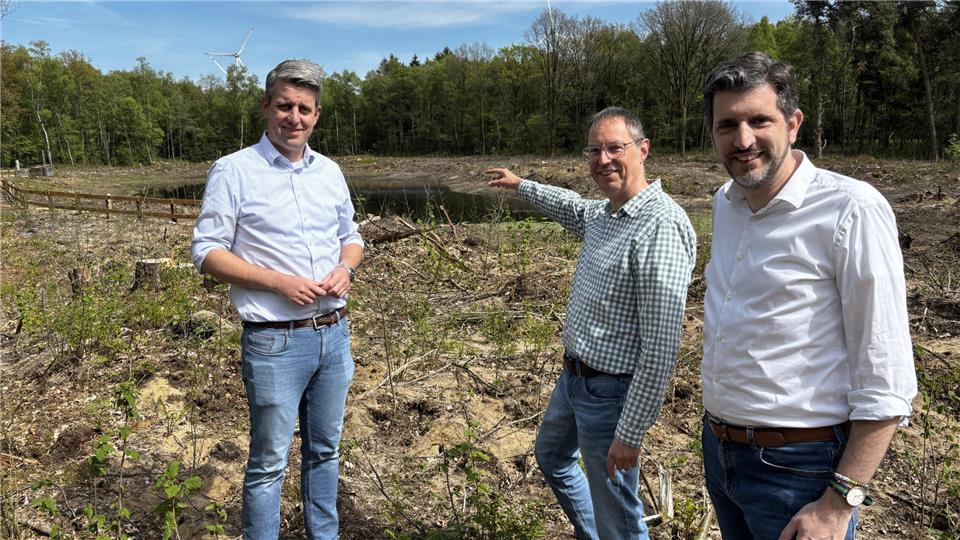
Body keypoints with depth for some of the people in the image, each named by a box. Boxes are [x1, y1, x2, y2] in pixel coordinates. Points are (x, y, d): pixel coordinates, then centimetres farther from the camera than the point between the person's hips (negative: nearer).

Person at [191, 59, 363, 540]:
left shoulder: (330, 171, 8)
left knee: (324, 450, 19)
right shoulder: (234, 171, -7)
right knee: (269, 462, 6)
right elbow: (207, 252, -7)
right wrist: (278, 282, -18)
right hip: (274, 341, -5)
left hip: (334, 334, 6)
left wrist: (346, 268, -5)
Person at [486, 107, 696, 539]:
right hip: (573, 378, 10)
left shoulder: (661, 227, -26)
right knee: (550, 456, 31)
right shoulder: (604, 214, 3)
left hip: (610, 393, -10)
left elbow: (661, 349, -28)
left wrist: (630, 434, -25)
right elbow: (573, 209, 30)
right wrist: (520, 185, 40)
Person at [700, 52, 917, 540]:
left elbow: (885, 384, -17)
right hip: (719, 450, 7)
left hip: (799, 465, -7)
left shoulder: (851, 211, -18)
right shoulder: (725, 203, 4)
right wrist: (720, 435, 15)